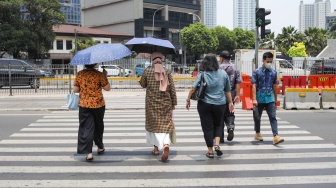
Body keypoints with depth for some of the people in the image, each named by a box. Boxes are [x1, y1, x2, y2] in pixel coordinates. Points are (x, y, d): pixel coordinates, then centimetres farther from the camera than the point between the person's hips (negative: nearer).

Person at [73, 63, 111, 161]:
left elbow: (75, 90, 0)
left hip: (84, 105, 1)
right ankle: (100, 147, 35)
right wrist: (105, 76, 4)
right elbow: (107, 88, -6)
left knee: (86, 128, 3)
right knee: (98, 126, 19)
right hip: (98, 104, -1)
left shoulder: (79, 74, -4)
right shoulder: (99, 74, -11)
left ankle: (89, 152, -6)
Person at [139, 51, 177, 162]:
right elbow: (172, 89, -1)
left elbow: (143, 84, 8)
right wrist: (173, 103, 7)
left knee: (153, 124, 15)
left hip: (152, 103, 0)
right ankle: (166, 145, -20)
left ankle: (156, 147, 22)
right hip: (165, 103, 0)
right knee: (166, 124, 3)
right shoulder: (167, 71, -1)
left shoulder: (147, 71, -4)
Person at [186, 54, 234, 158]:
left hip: (205, 105, -2)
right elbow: (227, 90, 9)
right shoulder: (223, 73, 2)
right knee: (218, 124, 22)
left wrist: (188, 100, -1)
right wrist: (230, 102, 17)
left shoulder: (202, 74, -7)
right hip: (220, 104, 2)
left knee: (207, 127, 7)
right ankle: (217, 144, 2)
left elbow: (193, 88, -12)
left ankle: (210, 151, 11)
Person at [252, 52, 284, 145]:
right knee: (257, 117, 13)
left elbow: (274, 86, 13)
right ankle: (257, 133, 34)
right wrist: (254, 99, -15)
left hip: (270, 99, 2)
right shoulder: (257, 72, -3)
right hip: (259, 99, -2)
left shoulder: (273, 72, 7)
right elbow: (254, 86, -7)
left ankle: (276, 137, -17)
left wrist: (275, 100, 16)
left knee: (273, 117, -10)